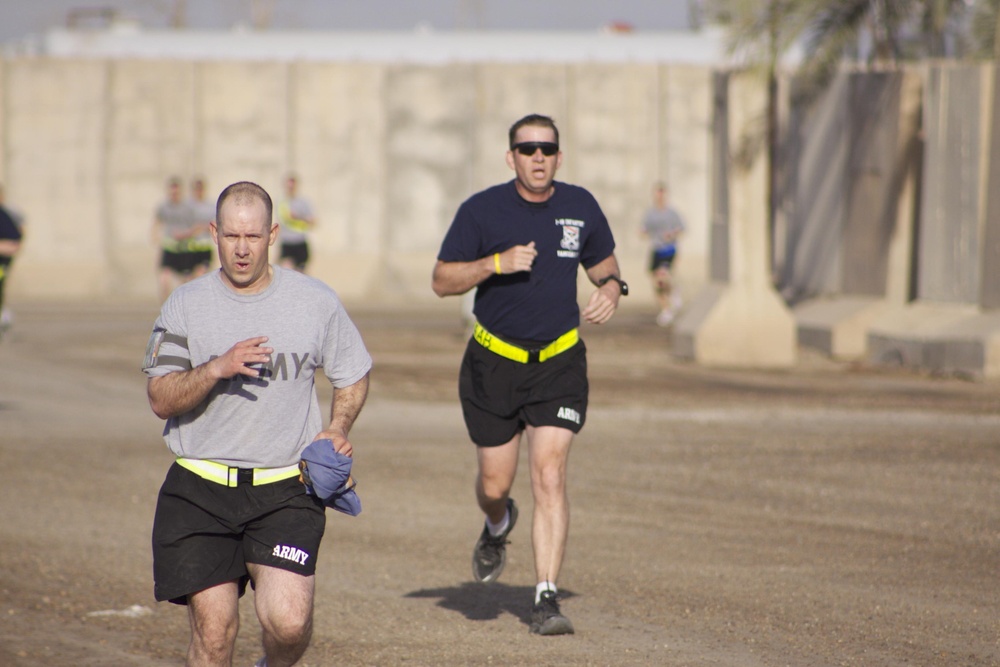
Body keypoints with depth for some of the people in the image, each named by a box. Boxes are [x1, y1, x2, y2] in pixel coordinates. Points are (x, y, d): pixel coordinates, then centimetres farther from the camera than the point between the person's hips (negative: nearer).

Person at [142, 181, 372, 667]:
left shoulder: (316, 302, 3)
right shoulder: (186, 304, 2)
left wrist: (337, 429, 0)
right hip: (200, 490, 0)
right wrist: (217, 368, -20)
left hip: (286, 492, 0)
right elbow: (161, 399, -4)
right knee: (214, 627, -5)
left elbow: (353, 376, 18)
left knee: (288, 620, -15)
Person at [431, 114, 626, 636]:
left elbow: (603, 262, 17)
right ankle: (498, 528, 45)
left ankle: (546, 598, -11)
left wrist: (612, 288, -6)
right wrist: (496, 263, -21)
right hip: (493, 362, 0)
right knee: (494, 484, 7)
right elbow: (441, 281, -5)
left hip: (560, 362, 0)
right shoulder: (482, 210, -7)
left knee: (549, 476, -13)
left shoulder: (580, 207, 1)